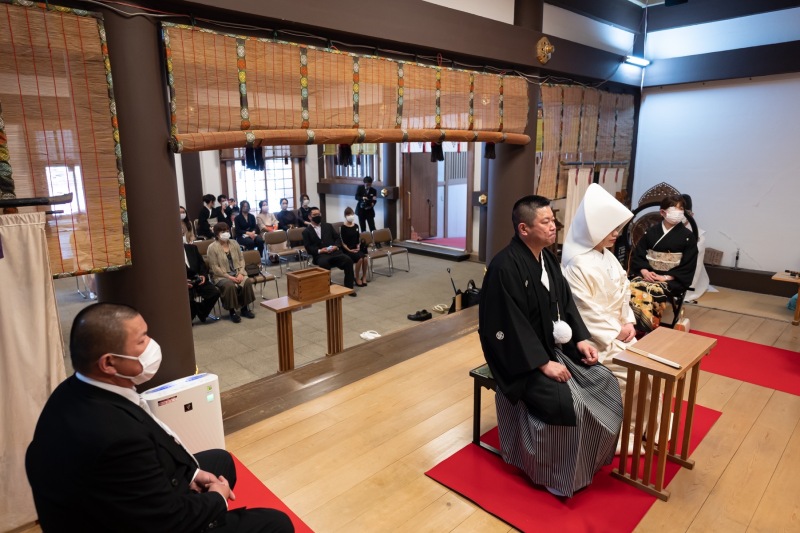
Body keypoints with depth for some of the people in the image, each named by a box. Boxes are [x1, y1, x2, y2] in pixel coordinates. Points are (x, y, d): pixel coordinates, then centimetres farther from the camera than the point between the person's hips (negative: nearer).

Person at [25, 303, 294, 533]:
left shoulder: (79, 391, -9)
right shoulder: (114, 434, -38)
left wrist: (190, 471, 0)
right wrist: (217, 499, -9)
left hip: (128, 510, 9)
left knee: (220, 460, 24)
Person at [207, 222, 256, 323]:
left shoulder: (234, 244, 10)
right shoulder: (212, 247, -6)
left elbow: (242, 260, 9)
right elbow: (214, 268, -11)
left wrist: (241, 273, -9)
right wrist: (229, 277, -19)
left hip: (237, 273, 5)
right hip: (222, 276, -4)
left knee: (247, 281, -25)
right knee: (230, 285, -35)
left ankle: (244, 308, -7)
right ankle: (232, 311, -16)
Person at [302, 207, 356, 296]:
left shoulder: (328, 226, 22)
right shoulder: (306, 231, 12)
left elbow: (338, 238, 17)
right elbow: (308, 247, 2)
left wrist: (336, 246, -5)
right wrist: (319, 251, -14)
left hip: (334, 252, 3)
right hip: (320, 255, -3)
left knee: (348, 260, -25)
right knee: (323, 263, -39)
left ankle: (348, 287, -17)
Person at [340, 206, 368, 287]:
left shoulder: (356, 226, 10)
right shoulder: (343, 227, -6)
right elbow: (342, 242, -8)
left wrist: (358, 247, -1)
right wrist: (349, 250, -15)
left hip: (356, 249, 5)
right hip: (347, 250, -5)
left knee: (365, 258, -24)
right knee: (359, 258, -29)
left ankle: (364, 277, -6)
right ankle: (357, 279, -12)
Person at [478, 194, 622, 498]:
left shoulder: (547, 257, 4)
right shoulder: (504, 267, -23)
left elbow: (566, 302, 12)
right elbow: (510, 326, -24)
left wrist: (581, 339, 0)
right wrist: (543, 363, -24)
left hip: (555, 345, 9)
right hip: (521, 356, -8)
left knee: (605, 384, -2)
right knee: (567, 402, -24)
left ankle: (590, 457, 18)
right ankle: (562, 474, 3)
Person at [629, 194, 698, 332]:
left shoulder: (688, 236, 4)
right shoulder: (651, 231, 11)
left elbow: (688, 266, 0)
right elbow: (637, 254, 9)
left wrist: (666, 277, -12)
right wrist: (644, 271, -10)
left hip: (672, 279, -2)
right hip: (647, 274, 3)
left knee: (651, 293, -34)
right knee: (631, 289, -30)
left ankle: (646, 330, -19)